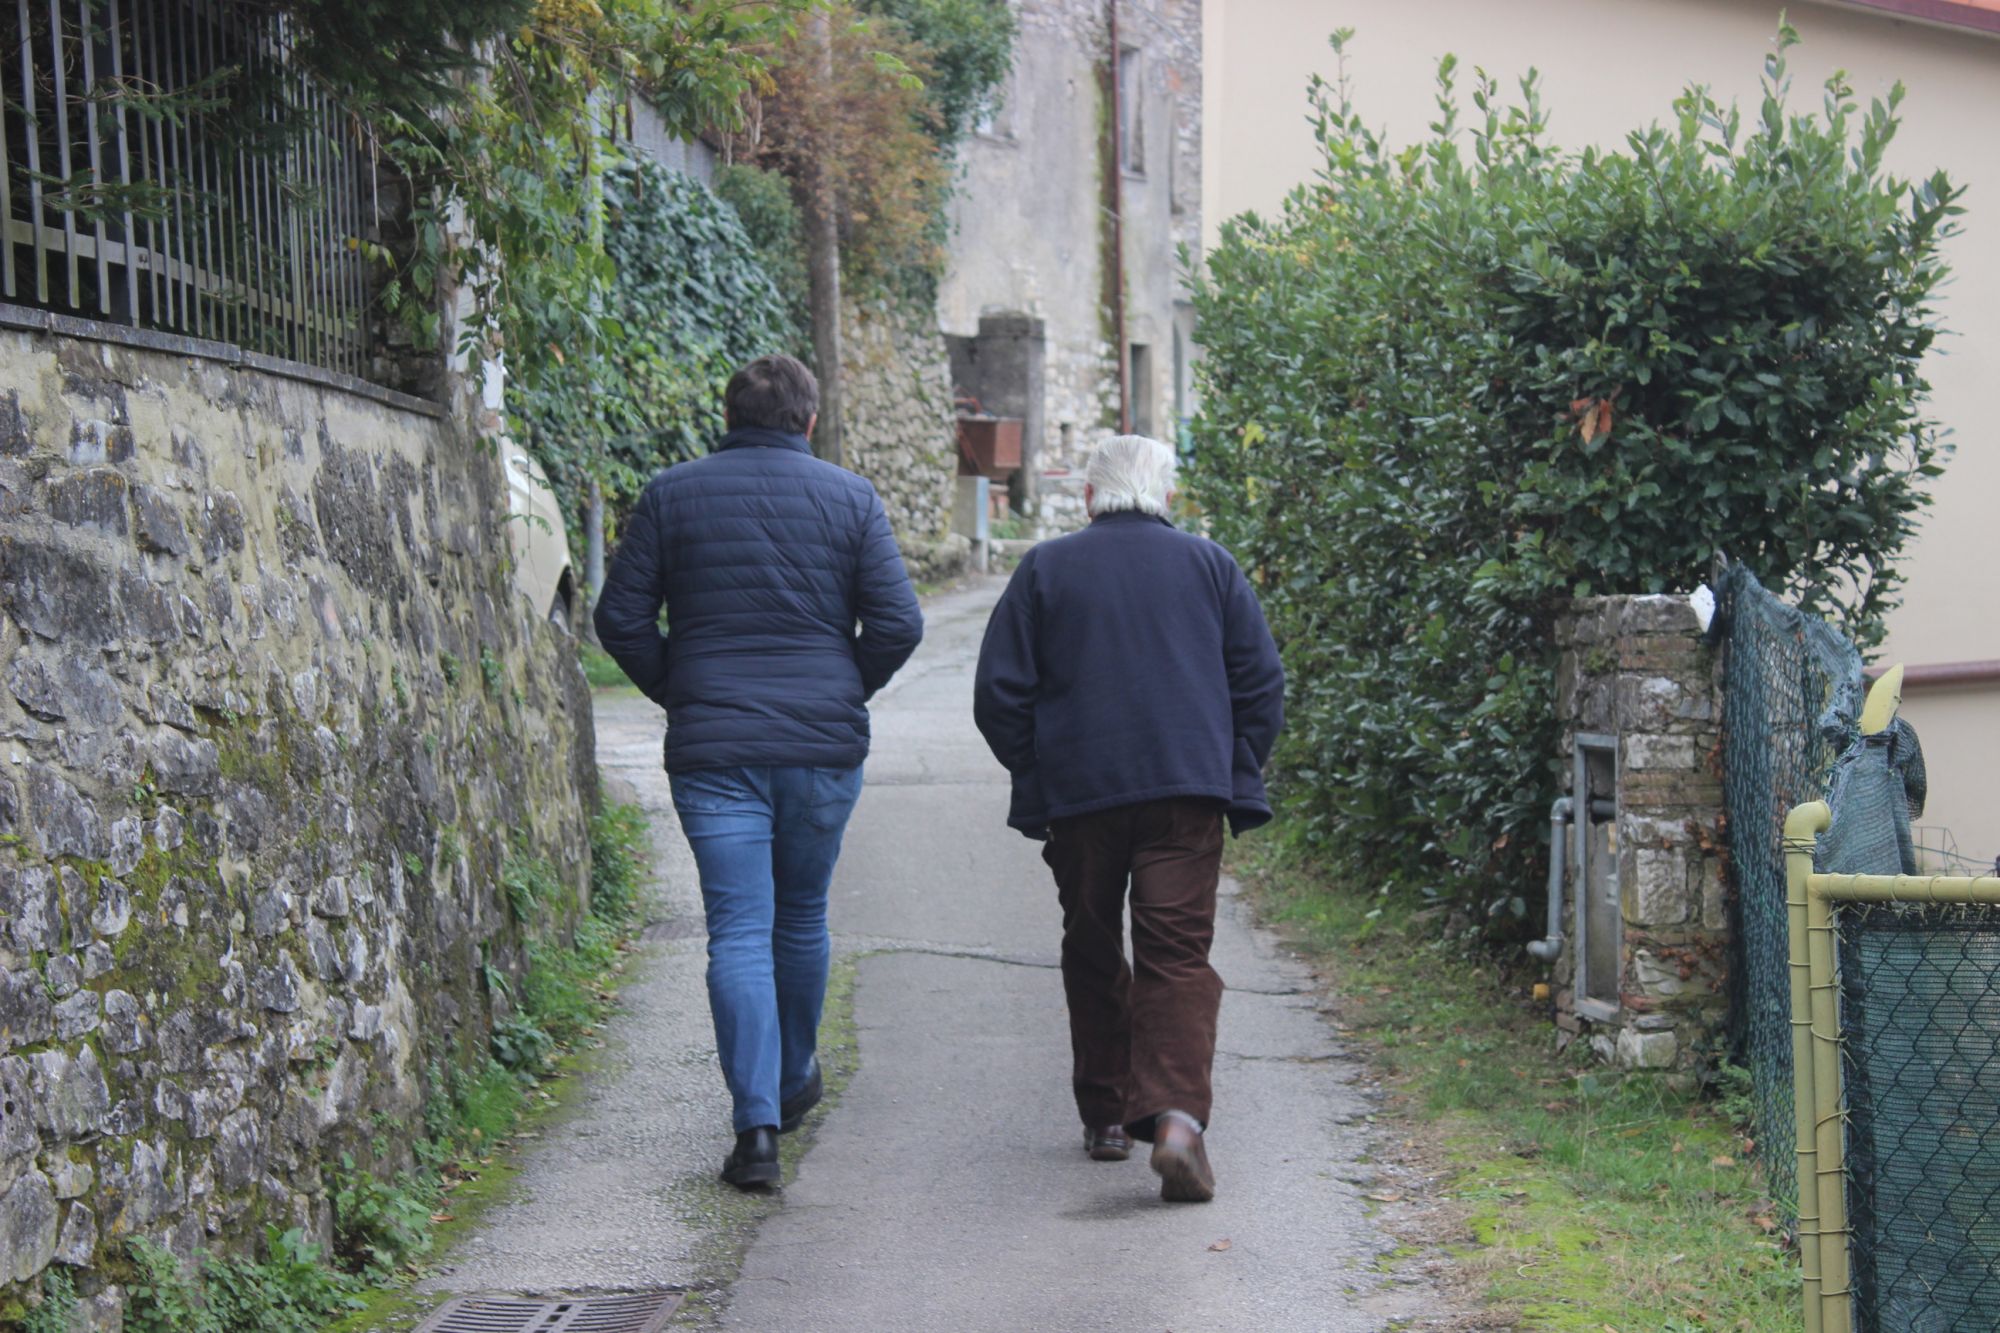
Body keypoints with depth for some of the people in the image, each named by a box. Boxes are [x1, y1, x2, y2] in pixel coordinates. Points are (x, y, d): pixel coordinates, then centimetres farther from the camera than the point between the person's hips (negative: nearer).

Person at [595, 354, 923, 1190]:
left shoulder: (672, 495, 3)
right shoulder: (849, 498, 2)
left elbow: (621, 619, 0)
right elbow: (897, 624, -4)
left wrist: (677, 694, 12)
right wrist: (844, 692, 11)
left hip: (711, 748, -1)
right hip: (825, 745, 1)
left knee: (738, 932, -2)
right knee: (803, 914, 19)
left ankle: (757, 1120, -13)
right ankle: (795, 1080, 35)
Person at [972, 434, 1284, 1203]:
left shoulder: (1045, 570, 5)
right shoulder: (1209, 565, 8)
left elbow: (999, 694, 2)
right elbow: (1261, 682, 6)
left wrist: (1035, 776, 13)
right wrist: (1237, 778, 13)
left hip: (1078, 794, 0)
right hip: (1187, 793, 0)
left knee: (1092, 953, 16)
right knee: (1178, 954, -5)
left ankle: (1105, 1116, 22)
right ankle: (1176, 1115, -25)